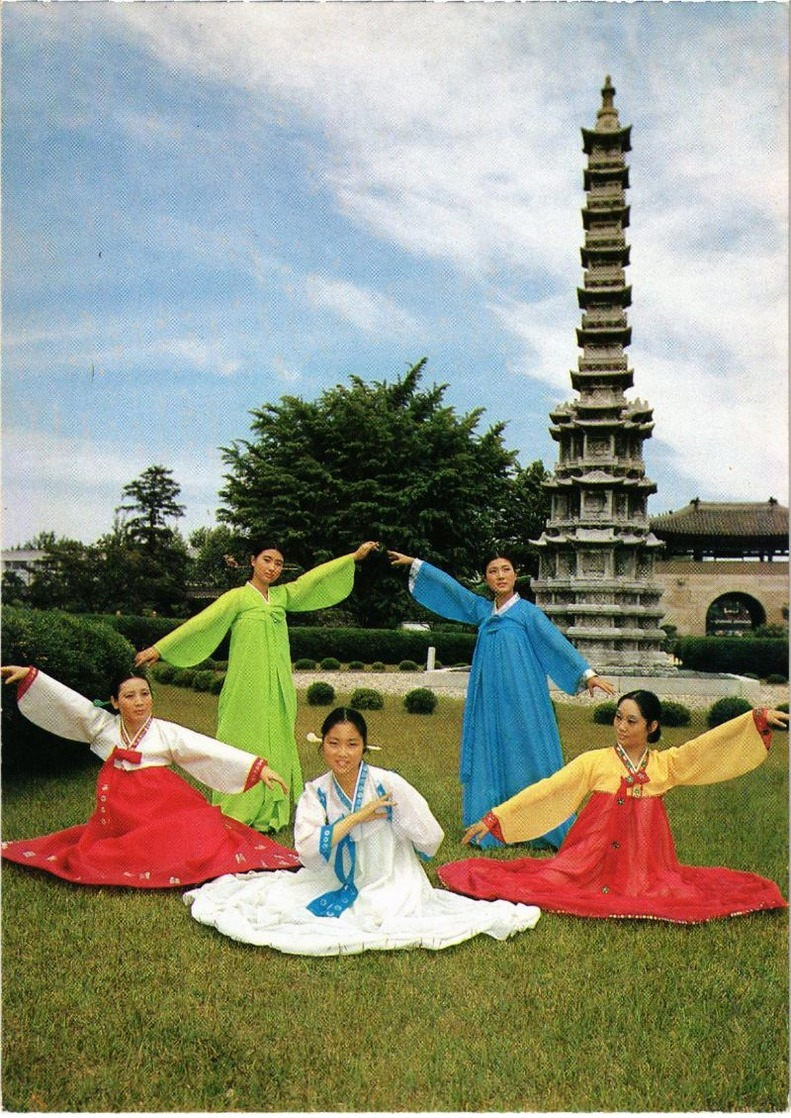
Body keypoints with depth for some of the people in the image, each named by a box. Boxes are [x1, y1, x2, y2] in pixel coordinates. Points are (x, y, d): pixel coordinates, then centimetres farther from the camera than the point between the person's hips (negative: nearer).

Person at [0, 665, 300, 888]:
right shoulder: (103, 726, 5)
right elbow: (67, 700, 2)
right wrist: (29, 675, -4)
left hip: (165, 809, -3)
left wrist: (258, 767, -15)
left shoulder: (167, 733, -2)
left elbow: (211, 749, -8)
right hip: (119, 815, 3)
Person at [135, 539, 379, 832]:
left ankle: (269, 814, 17)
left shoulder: (283, 596, 11)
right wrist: (158, 648, -11)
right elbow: (200, 623, -7)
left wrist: (354, 557, 11)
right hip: (246, 689, -5)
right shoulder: (237, 598, -3)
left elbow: (314, 578, 12)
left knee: (275, 745, 8)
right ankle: (233, 817, 10)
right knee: (243, 747, -1)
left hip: (277, 688, 5)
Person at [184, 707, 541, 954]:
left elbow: (430, 839, -13)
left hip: (389, 884, -3)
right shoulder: (316, 793, -7)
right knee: (279, 900, -12)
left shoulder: (389, 785, -18)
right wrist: (355, 818, -25)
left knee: (382, 919, -29)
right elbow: (306, 852, -22)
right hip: (336, 885, 3)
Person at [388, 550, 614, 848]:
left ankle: (553, 831, 5)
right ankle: (490, 829, 13)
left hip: (521, 700, -5)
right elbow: (450, 586, 18)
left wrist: (587, 673, -19)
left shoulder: (527, 612, -2)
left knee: (527, 757, -3)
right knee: (489, 758, 6)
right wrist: (414, 564, 24)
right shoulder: (482, 610, 11)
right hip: (489, 699, 5)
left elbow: (556, 642, -8)